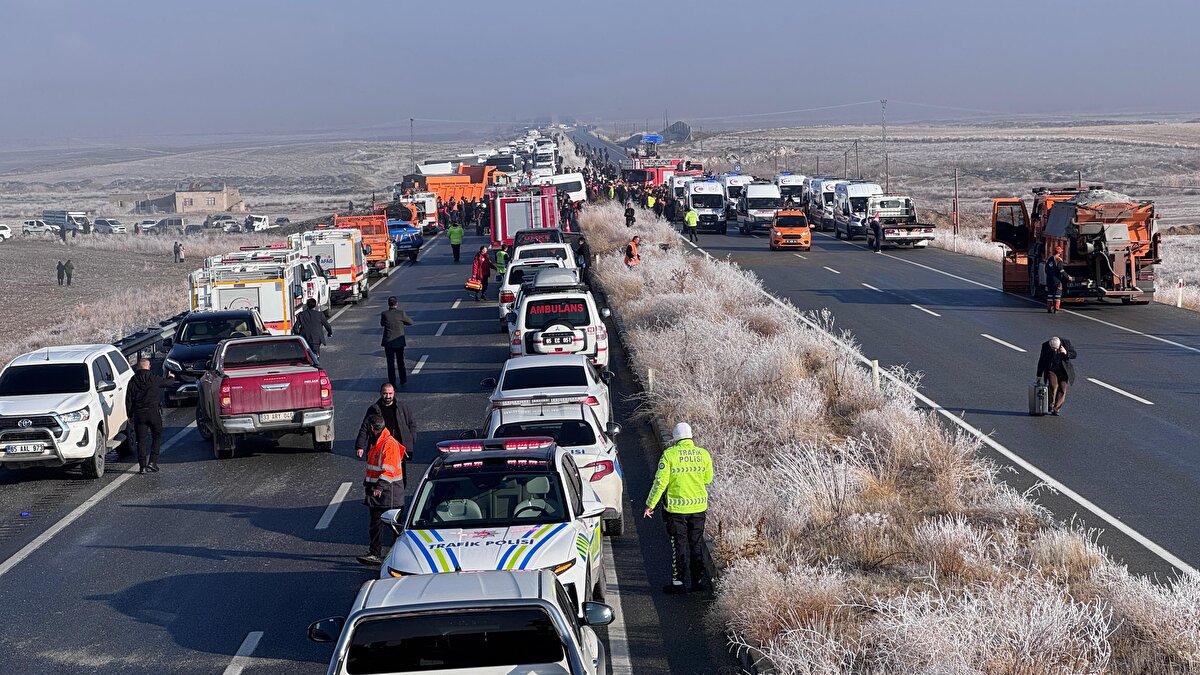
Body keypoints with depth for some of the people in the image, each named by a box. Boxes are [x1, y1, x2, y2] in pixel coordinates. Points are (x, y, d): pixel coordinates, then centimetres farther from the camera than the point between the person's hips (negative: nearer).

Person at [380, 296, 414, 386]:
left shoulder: (384, 314, -11)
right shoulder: (401, 313, -12)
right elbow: (410, 322, 2)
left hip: (388, 342, -1)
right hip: (399, 342, 1)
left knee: (390, 364, 6)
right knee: (400, 362, 20)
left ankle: (392, 383, 6)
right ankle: (403, 380, 32)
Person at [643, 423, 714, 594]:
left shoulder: (670, 454, -12)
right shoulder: (703, 454, -1)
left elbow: (660, 482, -12)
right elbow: (708, 479, 9)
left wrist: (650, 504, -4)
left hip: (676, 507, -3)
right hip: (699, 506, 3)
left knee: (679, 545, 5)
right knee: (697, 544, 14)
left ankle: (679, 582, 7)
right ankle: (699, 580, 19)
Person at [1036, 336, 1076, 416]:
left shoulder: (1066, 343, -11)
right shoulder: (1045, 346, -10)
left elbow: (1074, 355, -2)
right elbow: (1041, 360, 0)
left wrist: (1066, 353, -23)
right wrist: (1039, 375, 4)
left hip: (1063, 370, 1)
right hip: (1051, 370, -1)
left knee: (1062, 390, -5)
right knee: (1053, 386, -23)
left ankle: (1056, 409, 7)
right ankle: (1051, 405, -6)